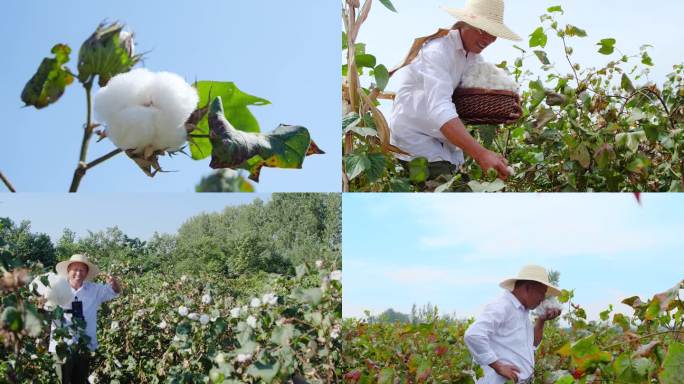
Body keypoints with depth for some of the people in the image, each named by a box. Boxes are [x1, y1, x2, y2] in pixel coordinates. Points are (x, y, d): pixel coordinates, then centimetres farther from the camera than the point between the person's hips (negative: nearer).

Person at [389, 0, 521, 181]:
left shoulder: (475, 56, 10)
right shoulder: (437, 50, -17)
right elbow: (439, 109, -32)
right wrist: (481, 154, -43)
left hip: (447, 143, 8)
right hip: (416, 140, -8)